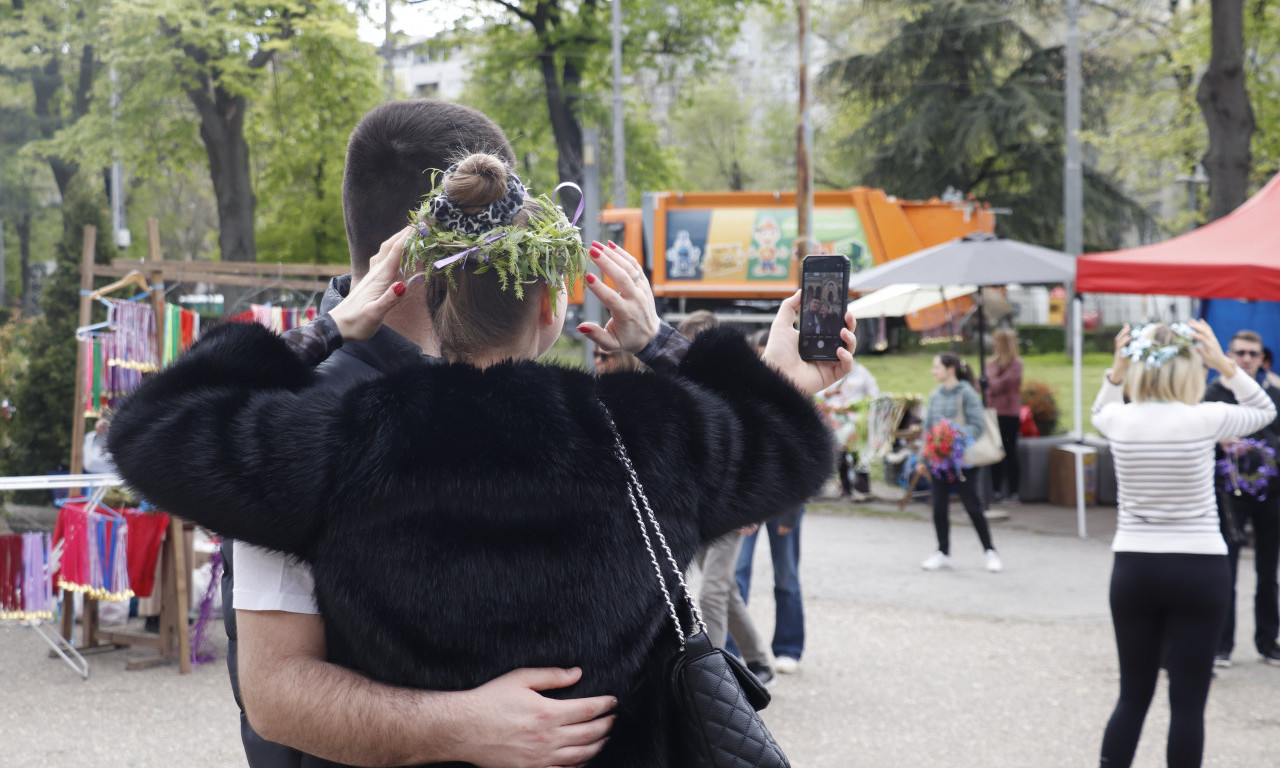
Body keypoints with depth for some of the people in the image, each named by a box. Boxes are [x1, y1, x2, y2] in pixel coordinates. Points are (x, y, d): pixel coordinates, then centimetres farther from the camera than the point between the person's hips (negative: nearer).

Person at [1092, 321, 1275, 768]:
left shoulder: (1119, 421, -4)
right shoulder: (1205, 419, -12)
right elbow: (1265, 411, 8)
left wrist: (1117, 370, 7)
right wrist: (1224, 365, 1)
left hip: (1134, 568, 3)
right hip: (1199, 570, -3)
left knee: (1133, 696, 12)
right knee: (1188, 702, 2)